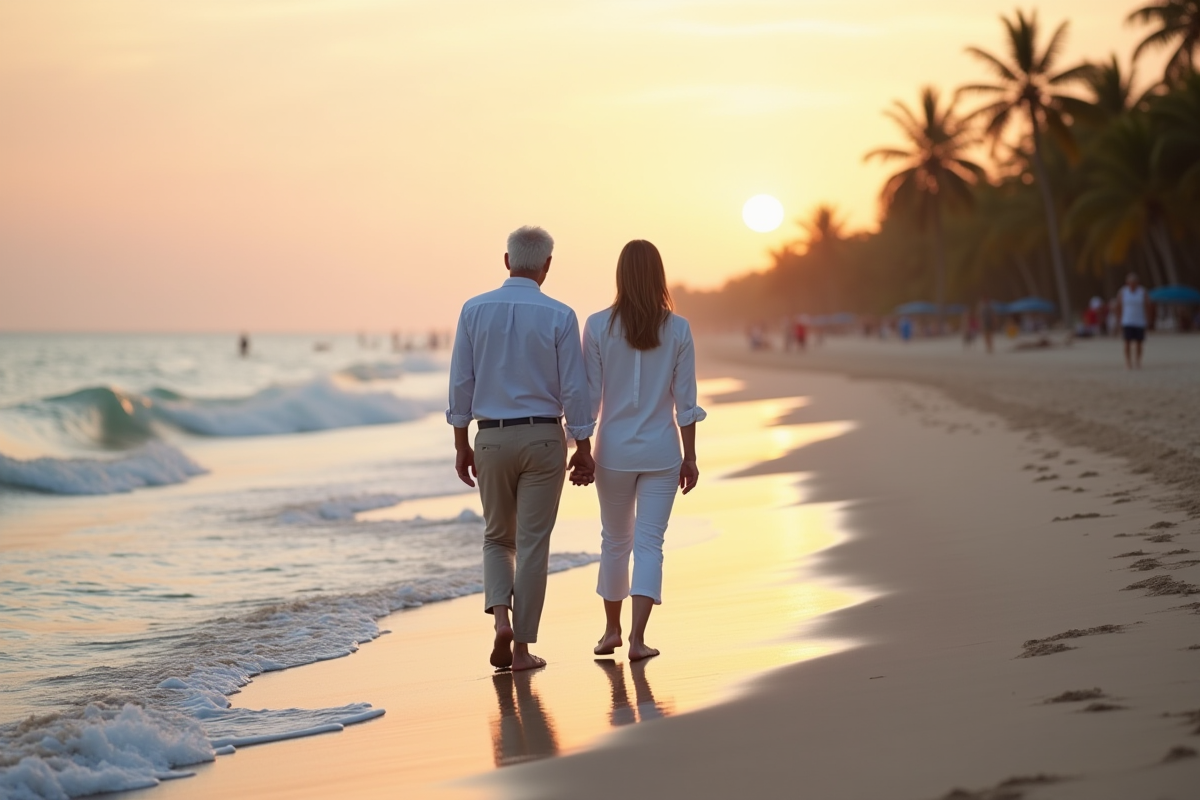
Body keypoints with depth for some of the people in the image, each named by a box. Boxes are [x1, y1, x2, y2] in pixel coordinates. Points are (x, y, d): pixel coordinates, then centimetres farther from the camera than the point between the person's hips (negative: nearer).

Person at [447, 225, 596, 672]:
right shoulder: (559, 317, -7)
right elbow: (574, 389, -6)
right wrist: (583, 448, 3)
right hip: (543, 438, -2)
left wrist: (461, 444, 10)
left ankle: (500, 616, -4)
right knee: (532, 543, 5)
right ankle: (522, 647, 6)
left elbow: (461, 382, 1)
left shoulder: (475, 311, -1)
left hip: (491, 438, 2)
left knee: (498, 537, 18)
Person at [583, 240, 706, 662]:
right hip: (661, 452, -1)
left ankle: (612, 630, 29)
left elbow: (589, 396, -4)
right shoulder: (677, 329, -4)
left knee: (615, 541, 17)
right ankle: (637, 637, -9)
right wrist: (690, 457, 5)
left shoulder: (598, 326, -6)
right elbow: (685, 402, -3)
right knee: (650, 543, 2)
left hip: (614, 452, 1)